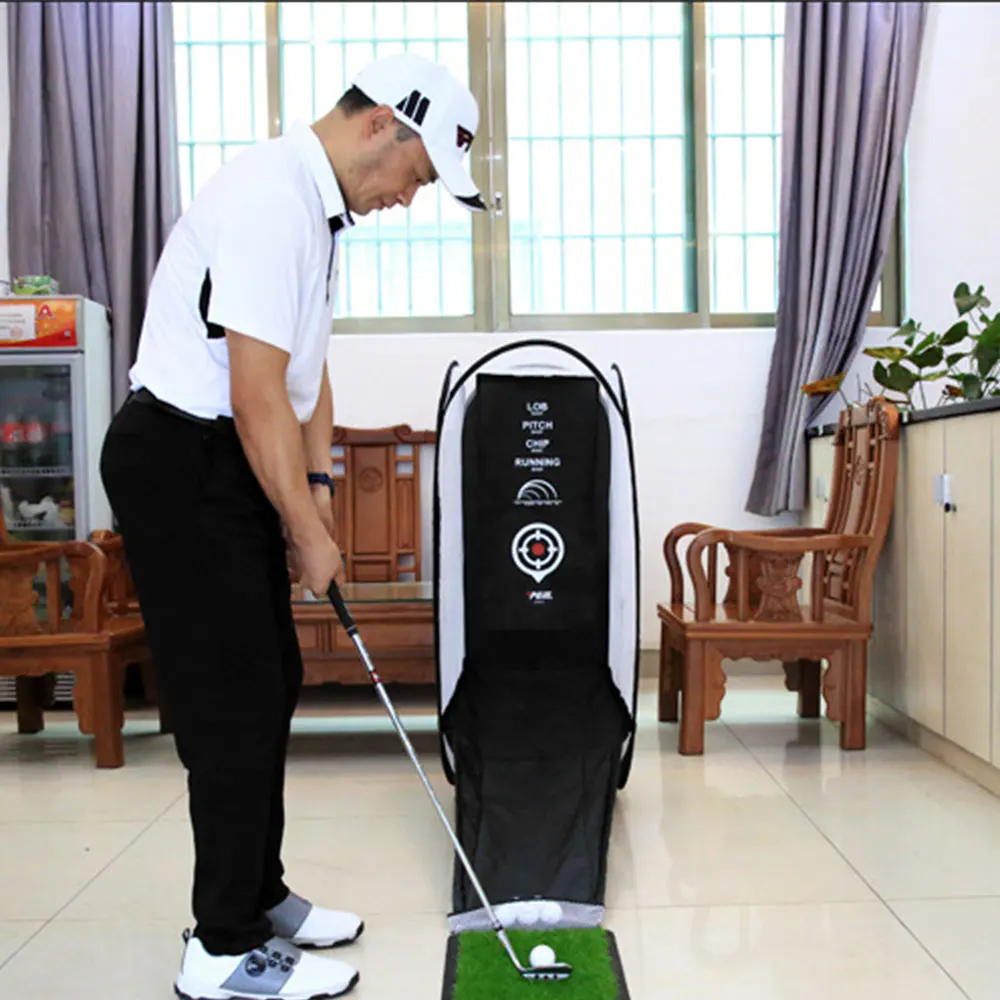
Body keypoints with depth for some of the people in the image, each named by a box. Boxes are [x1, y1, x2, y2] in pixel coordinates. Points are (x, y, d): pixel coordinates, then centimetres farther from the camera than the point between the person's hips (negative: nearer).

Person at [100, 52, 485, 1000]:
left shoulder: (319, 205, 12)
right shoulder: (269, 199, -21)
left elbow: (307, 365, 17)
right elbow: (258, 396, -23)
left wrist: (317, 487, 10)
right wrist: (309, 535, -14)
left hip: (233, 462, 10)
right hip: (180, 463, -10)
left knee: (270, 682, 14)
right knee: (235, 703, -4)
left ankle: (255, 896, 29)